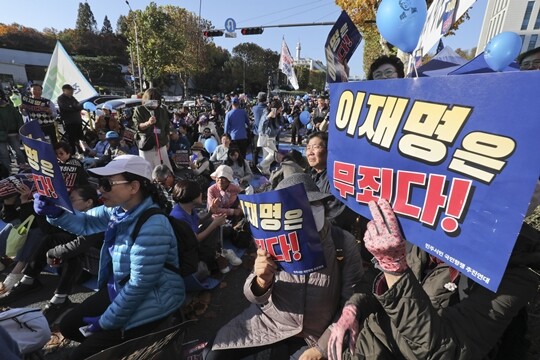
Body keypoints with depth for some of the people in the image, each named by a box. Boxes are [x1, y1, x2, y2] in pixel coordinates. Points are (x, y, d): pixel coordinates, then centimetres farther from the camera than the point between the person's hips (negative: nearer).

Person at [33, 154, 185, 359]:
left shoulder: (152, 227, -33)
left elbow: (140, 285, -27)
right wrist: (55, 212, -11)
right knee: (68, 326, 17)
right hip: (119, 289, 8)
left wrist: (107, 322, -13)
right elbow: (85, 223, 10)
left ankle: (151, 330, 16)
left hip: (148, 301, -8)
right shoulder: (119, 209, -6)